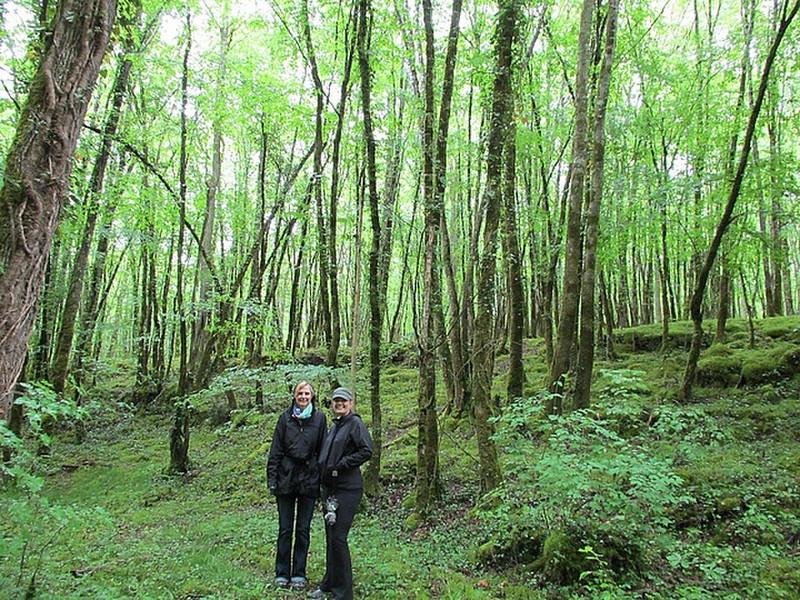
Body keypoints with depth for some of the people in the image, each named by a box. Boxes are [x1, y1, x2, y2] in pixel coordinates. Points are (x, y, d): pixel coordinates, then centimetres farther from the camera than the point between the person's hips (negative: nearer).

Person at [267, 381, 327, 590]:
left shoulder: (319, 418, 2)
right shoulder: (285, 417, 1)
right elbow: (275, 451, 3)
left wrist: (323, 480, 0)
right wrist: (272, 479, -2)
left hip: (309, 479, 0)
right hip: (286, 477, 0)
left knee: (303, 530, 8)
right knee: (285, 529, 8)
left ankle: (299, 574, 21)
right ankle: (282, 573, 21)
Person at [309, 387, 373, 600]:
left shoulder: (355, 423, -9)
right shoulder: (334, 426, 16)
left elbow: (366, 451, -18)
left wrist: (341, 465, -17)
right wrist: (324, 468, 11)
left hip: (347, 489, -8)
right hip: (329, 487, 8)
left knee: (338, 538, -7)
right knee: (330, 538, 15)